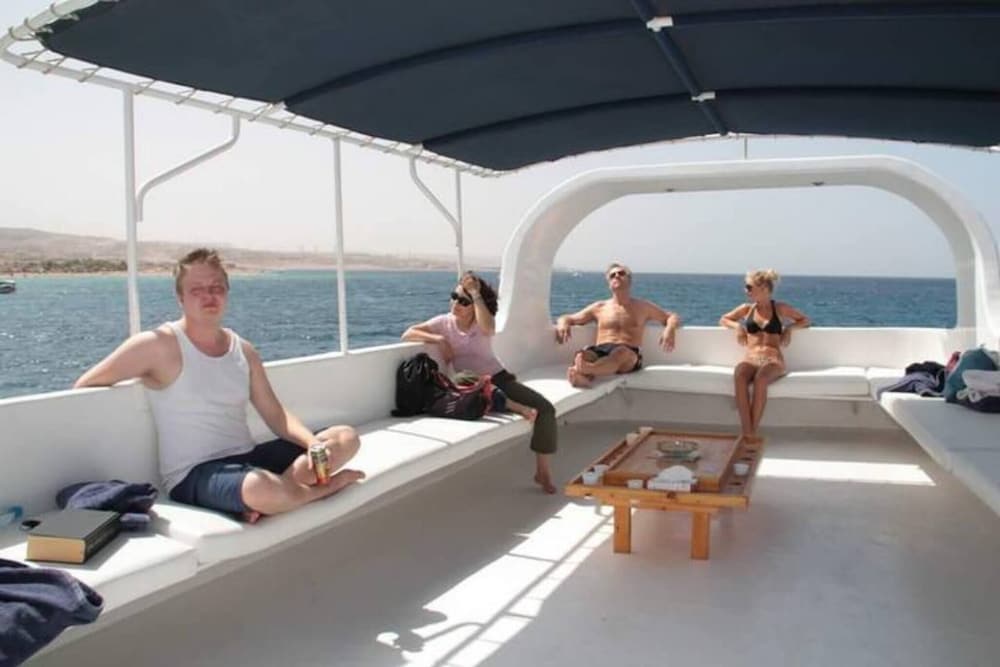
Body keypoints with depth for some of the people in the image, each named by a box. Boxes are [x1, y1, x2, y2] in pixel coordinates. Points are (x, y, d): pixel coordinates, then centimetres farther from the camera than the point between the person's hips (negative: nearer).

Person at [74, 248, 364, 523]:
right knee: (263, 489, -41)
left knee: (345, 437, -5)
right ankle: (325, 487, -8)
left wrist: (313, 442, -12)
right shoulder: (159, 345, -8)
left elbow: (276, 415, 7)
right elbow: (84, 388, -1)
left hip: (246, 458, 7)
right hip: (193, 475, -7)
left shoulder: (243, 350, 11)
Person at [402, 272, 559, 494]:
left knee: (545, 408, -17)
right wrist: (439, 339, -21)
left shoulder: (483, 322, -3)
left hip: (498, 377, 1)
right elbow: (408, 334, -10)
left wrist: (476, 293, -26)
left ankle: (543, 470, -9)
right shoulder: (444, 322, -1)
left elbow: (487, 328, -31)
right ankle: (521, 409, -12)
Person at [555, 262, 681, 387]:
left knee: (621, 353, -41)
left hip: (629, 354, -2)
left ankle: (587, 369, -70)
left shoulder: (643, 307, 24)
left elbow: (673, 317, 25)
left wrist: (670, 329, -1)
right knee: (583, 354, -36)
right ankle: (581, 377, -70)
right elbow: (567, 318, 26)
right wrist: (563, 324, -1)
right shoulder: (599, 307, 25)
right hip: (600, 351, 2)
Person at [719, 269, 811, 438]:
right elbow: (723, 320, 30)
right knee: (739, 375, -37)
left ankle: (753, 431, -36)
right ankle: (746, 431, -41)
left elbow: (806, 321, 20)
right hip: (751, 359, 2)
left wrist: (789, 327, 2)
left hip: (773, 360, -2)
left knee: (760, 379, -40)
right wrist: (737, 325, 10)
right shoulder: (746, 309, 17)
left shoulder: (780, 309, 11)